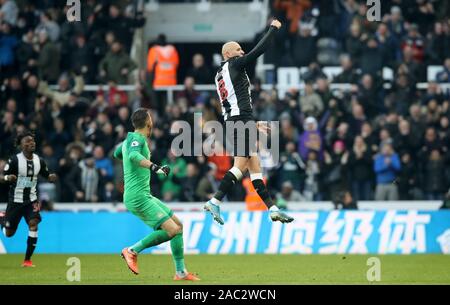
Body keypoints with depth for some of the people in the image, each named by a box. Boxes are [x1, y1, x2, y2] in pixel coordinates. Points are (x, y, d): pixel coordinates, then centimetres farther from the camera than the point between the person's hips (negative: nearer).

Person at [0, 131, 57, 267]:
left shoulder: (39, 161, -2)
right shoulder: (14, 160, -14)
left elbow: (47, 175, 11)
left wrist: (51, 177, -14)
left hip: (31, 200, 2)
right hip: (15, 200, -2)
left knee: (33, 224, -21)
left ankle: (27, 260, -12)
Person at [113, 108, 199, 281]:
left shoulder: (129, 139, 15)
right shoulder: (138, 139, -13)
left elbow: (117, 153, 37)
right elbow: (134, 155, -35)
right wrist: (153, 166, -47)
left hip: (144, 196, 10)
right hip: (138, 197, -10)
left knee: (178, 225, 9)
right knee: (172, 230, -18)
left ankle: (181, 272, 8)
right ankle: (133, 251, -8)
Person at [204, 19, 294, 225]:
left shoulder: (220, 75, 23)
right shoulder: (234, 64, -2)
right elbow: (259, 49, -7)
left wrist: (254, 124, 30)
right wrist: (273, 29, 5)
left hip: (232, 121, 10)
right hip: (241, 121, -10)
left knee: (254, 165, 7)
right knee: (241, 165, -12)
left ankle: (272, 209, 6)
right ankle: (214, 202, -17)